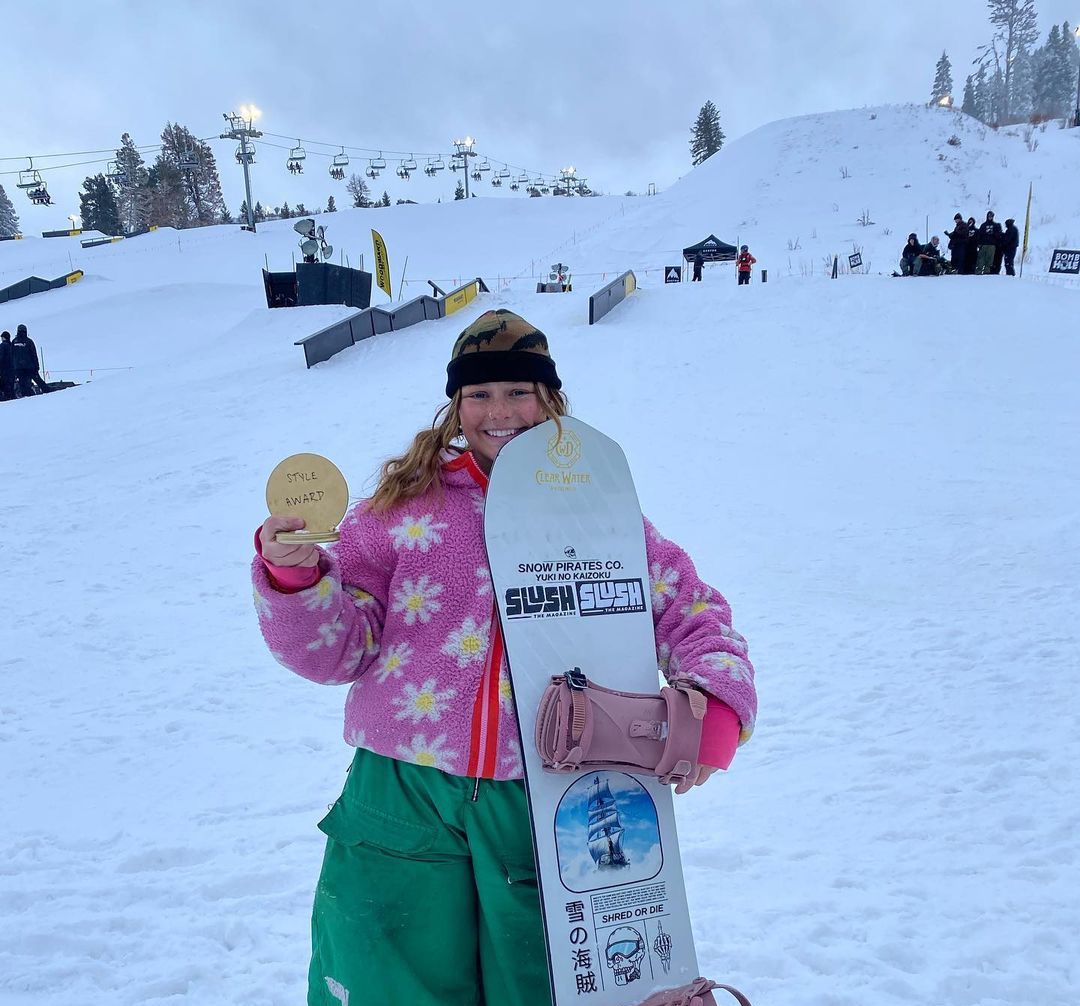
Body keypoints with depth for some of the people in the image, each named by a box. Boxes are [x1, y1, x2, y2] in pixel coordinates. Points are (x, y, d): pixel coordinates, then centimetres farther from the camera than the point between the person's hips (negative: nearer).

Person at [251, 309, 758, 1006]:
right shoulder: (403, 503, 1)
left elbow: (693, 615, 2)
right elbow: (339, 645, 0)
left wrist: (713, 707, -16)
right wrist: (294, 576, -19)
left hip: (550, 812, 1)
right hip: (405, 801, 0)